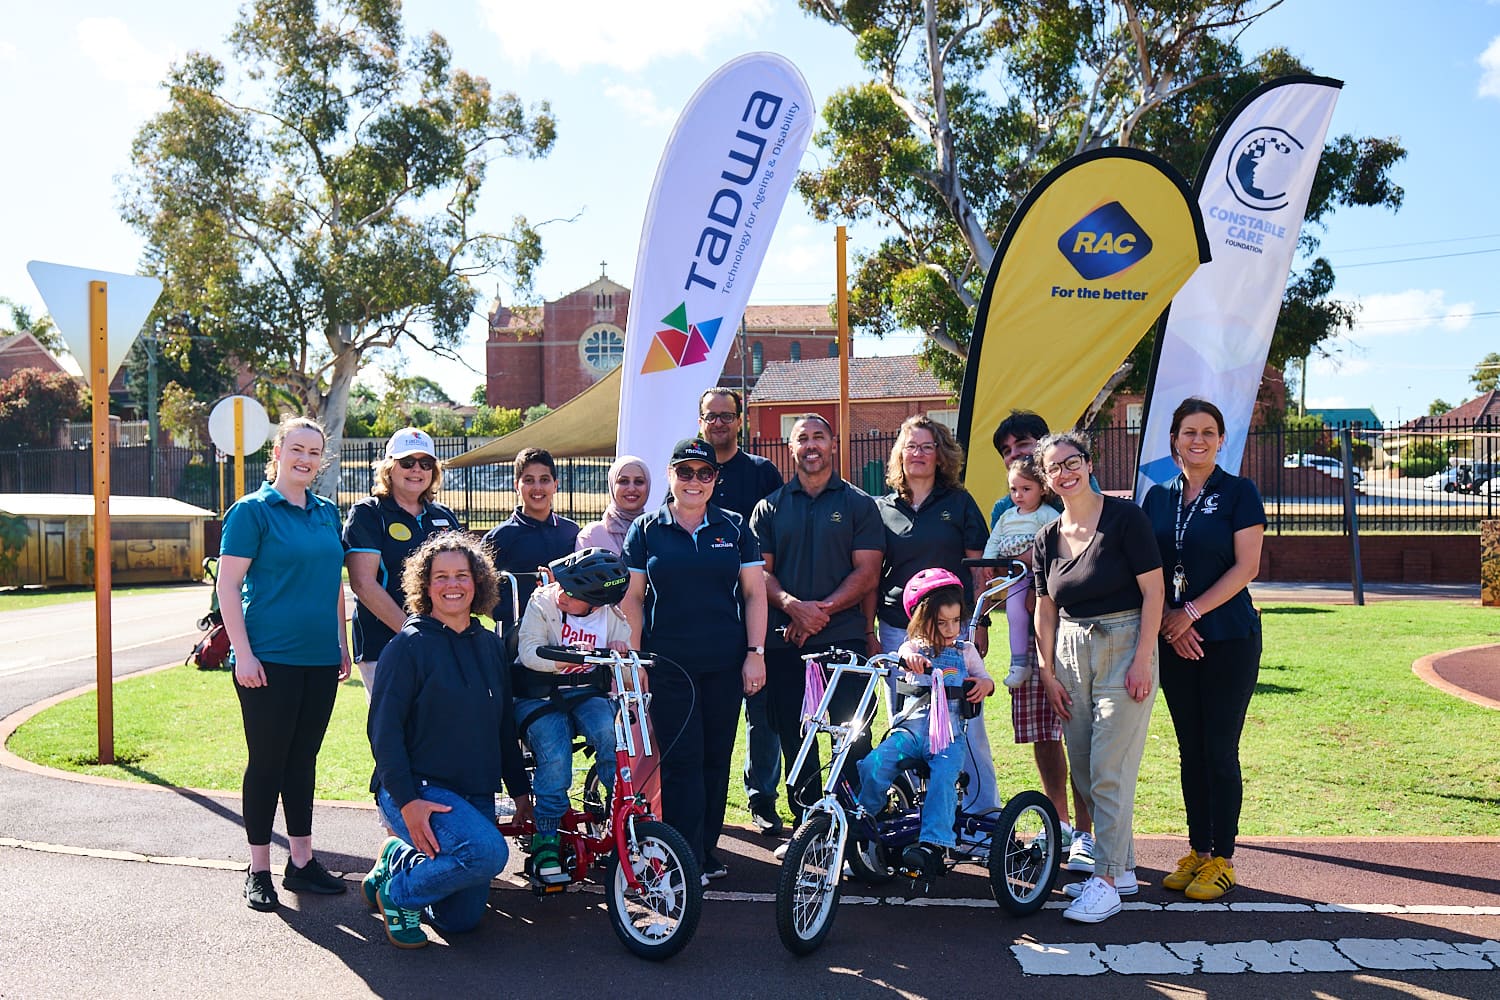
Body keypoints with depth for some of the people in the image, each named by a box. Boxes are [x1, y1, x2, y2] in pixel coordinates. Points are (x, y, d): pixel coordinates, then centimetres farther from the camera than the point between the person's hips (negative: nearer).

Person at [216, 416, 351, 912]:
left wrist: (342, 643, 15)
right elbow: (228, 585, -9)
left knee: (304, 759, 13)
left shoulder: (327, 512, 12)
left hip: (320, 658, 6)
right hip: (269, 658, -5)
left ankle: (301, 861, 23)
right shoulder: (252, 510, -6)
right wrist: (243, 653, -14)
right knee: (267, 760, 2)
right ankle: (258, 871, 15)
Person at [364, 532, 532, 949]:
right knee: (488, 852, -31)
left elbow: (504, 724, 17)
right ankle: (396, 890, -5)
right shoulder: (409, 645, -9)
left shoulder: (490, 646, 9)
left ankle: (401, 855, 30)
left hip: (476, 796, 6)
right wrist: (406, 800, -22)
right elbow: (383, 727, -14)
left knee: (461, 920, 5)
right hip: (417, 788, -6)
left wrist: (519, 787, 16)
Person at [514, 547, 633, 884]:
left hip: (585, 693, 2)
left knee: (610, 733, -30)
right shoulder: (541, 602, -5)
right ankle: (546, 838, -11)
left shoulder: (612, 619, 3)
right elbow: (529, 651, -16)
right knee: (555, 757, -27)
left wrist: (620, 656, -19)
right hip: (539, 696, -2)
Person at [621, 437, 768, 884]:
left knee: (716, 758, 8)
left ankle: (707, 848, 21)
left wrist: (756, 653, 0)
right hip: (668, 664, -2)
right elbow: (632, 598, 4)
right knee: (682, 759, -5)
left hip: (725, 664, 2)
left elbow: (754, 593, 7)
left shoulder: (734, 528, 8)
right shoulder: (646, 530, 5)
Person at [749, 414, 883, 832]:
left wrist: (822, 610, -13)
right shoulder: (770, 508, 13)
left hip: (843, 636, -2)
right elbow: (760, 571, 6)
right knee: (795, 741, 7)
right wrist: (793, 605, -13)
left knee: (853, 738, -6)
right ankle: (804, 825, 18)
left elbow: (867, 572, 0)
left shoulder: (859, 504, 7)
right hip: (784, 641, 2)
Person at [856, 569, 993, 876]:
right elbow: (904, 655, -15)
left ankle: (932, 844, -28)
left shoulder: (965, 651, 15)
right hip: (911, 727, 0)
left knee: (943, 777, -29)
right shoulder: (915, 647, 8)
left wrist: (984, 685, -6)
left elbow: (985, 679, 20)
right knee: (873, 765, -22)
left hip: (948, 735, 0)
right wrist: (911, 659, -40)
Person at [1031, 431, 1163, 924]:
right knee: (1084, 772, 9)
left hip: (1124, 648, -6)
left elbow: (1153, 591, -9)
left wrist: (1141, 660, -14)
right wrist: (1048, 672, 8)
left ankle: (1106, 881, 1)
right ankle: (1122, 867, 24)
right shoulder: (1047, 538, 9)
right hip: (1072, 655, 6)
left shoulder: (1124, 517, -7)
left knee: (1109, 772, -8)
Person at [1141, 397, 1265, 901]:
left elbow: (1246, 566, -9)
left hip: (1229, 637, -4)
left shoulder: (1239, 492, -3)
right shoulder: (1158, 497, 10)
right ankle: (1197, 850, 20)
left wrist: (1191, 612, -14)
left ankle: (1221, 858, 10)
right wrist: (1168, 620, -6)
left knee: (1220, 750, -1)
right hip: (1174, 640, 4)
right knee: (1190, 750, 10)